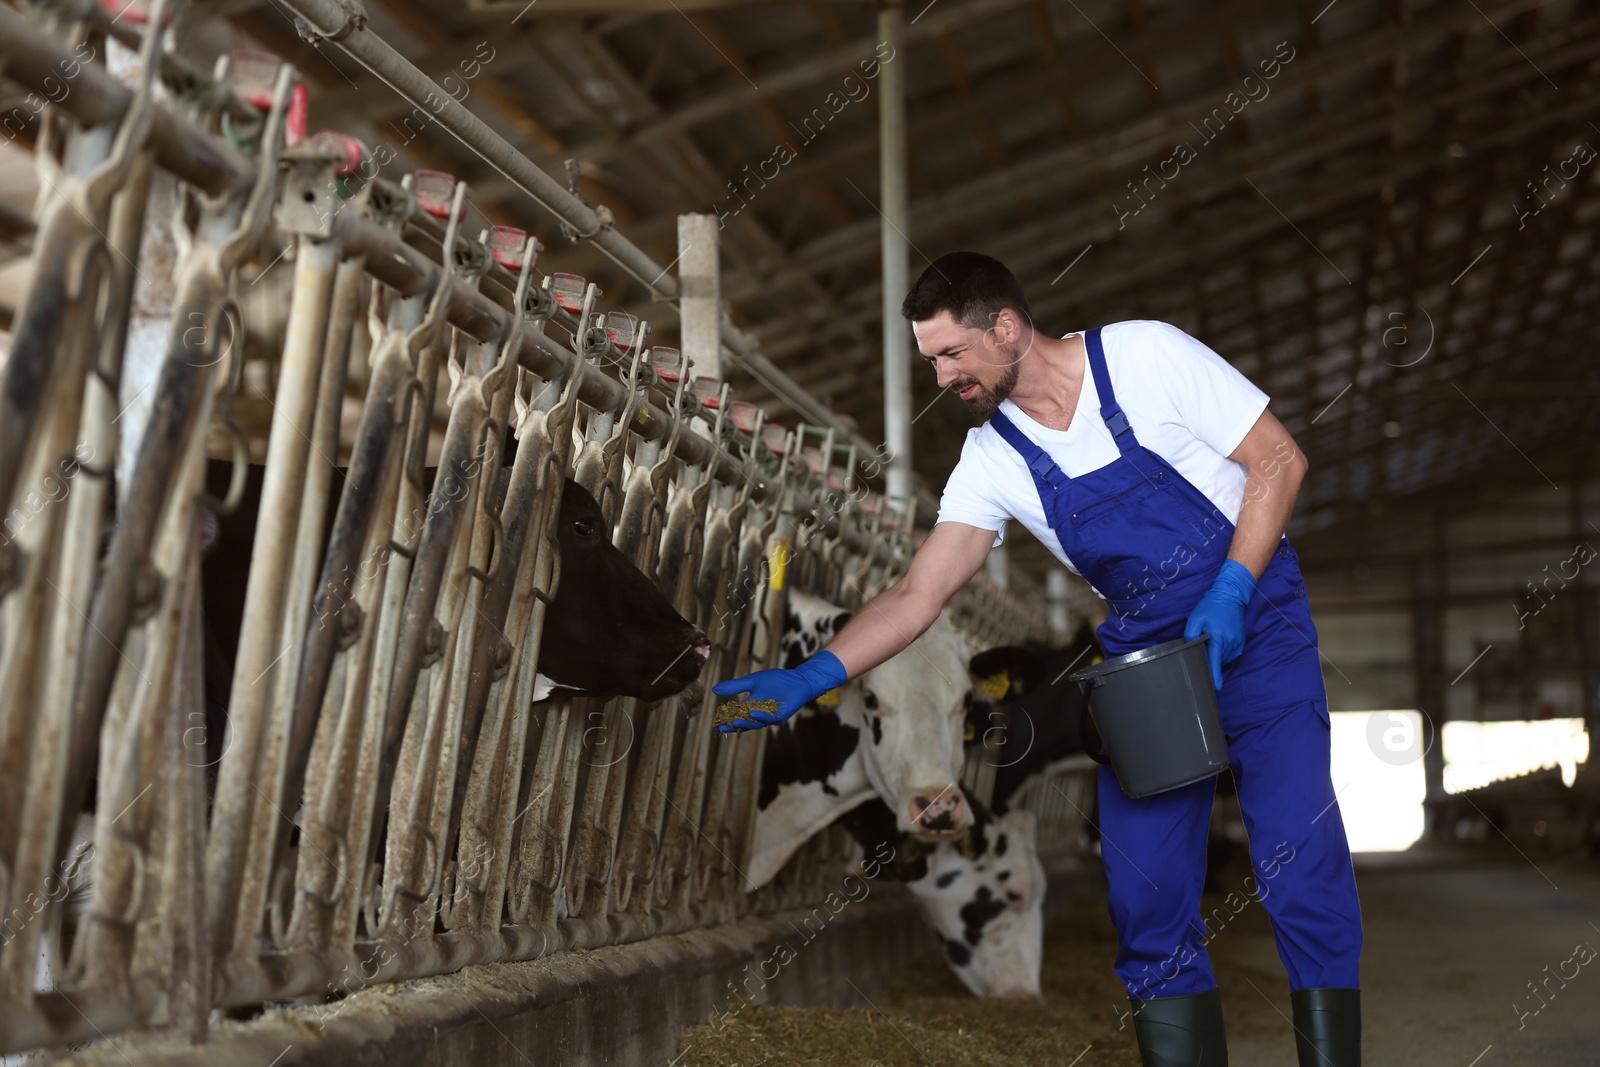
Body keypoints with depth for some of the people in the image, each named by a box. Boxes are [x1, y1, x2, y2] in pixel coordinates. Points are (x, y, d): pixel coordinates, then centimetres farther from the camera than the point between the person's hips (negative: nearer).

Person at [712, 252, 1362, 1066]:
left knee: (1300, 869, -11)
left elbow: (1278, 458, -6)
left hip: (1252, 626, -3)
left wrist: (1229, 590, -17)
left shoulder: (1145, 356, -10)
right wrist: (810, 678, -16)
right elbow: (918, 595, -4)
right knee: (1147, 902, -1)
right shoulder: (990, 459, 0)